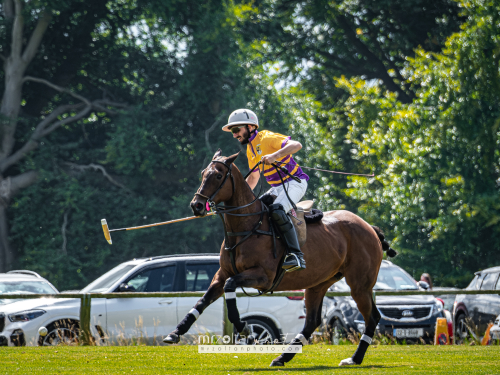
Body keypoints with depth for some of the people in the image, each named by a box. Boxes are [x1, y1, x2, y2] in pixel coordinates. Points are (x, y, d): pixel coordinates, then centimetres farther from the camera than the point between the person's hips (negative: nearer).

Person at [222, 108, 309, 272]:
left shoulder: (267, 138, -13)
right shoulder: (250, 149, 15)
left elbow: (296, 145, -27)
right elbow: (253, 177, 29)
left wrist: (275, 156, -39)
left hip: (294, 183, -10)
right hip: (277, 188, 10)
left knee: (277, 210, -33)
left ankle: (296, 256, -37)